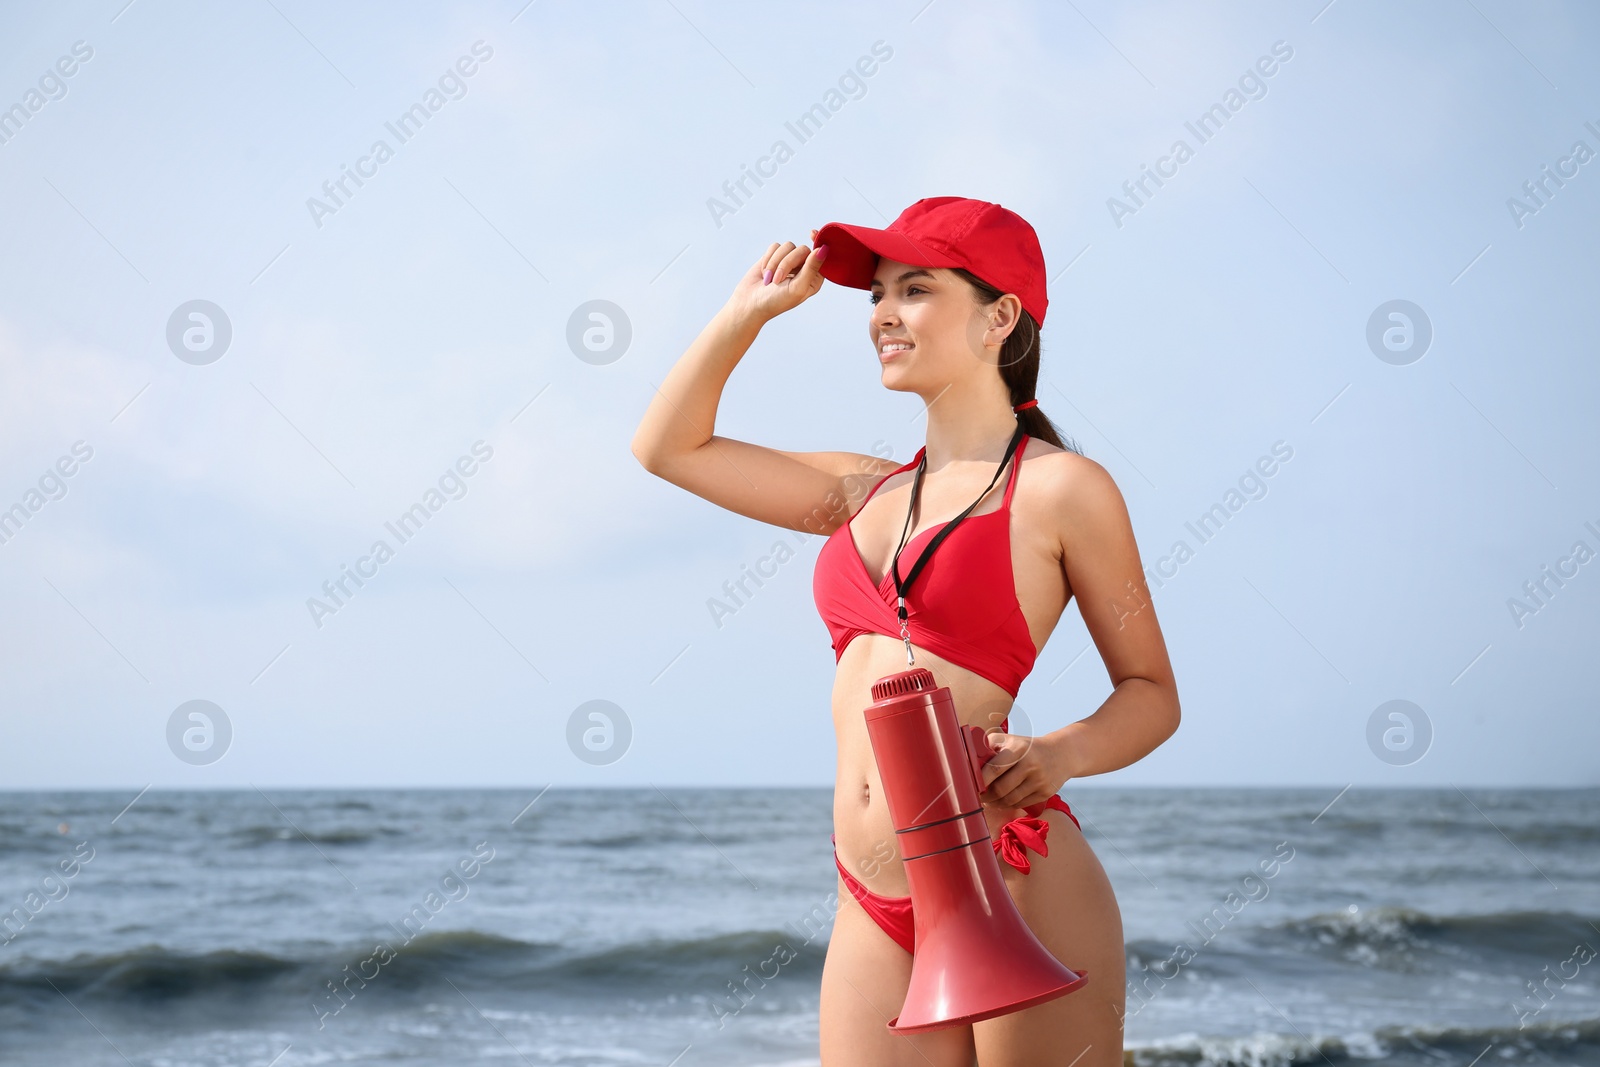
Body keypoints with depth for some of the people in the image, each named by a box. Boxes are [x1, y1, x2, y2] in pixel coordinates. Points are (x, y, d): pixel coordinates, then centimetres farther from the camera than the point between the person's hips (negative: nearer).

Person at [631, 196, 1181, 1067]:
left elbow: (1151, 693, 2)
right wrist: (748, 310, 18)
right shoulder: (869, 493, 17)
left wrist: (1061, 753, -17)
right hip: (876, 909, 6)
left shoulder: (1057, 489, -1)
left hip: (1013, 888, -5)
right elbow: (667, 446, 25)